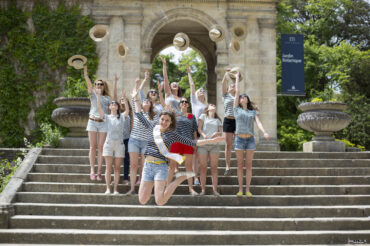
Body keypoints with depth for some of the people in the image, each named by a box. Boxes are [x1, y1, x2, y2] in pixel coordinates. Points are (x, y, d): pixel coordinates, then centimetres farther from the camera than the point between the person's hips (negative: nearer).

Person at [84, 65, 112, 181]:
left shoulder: (107, 98, 14)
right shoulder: (93, 94, 8)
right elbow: (88, 83, -7)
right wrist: (85, 72, -19)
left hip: (103, 123, 1)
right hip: (92, 121, -1)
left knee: (101, 147, 0)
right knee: (93, 146, 1)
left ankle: (99, 172, 4)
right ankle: (92, 171, 6)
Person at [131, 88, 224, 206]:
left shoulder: (172, 134, 1)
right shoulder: (153, 128, 9)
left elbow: (192, 142, 1)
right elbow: (139, 115, 21)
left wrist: (211, 140, -5)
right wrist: (136, 98, 25)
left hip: (161, 166, -4)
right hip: (147, 165, 4)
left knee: (160, 202, -14)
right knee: (142, 201, 0)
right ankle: (156, 183, 25)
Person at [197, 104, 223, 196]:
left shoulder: (218, 120, 19)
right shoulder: (203, 116, 11)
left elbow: (221, 133, 12)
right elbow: (199, 128, 2)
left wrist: (217, 133, -11)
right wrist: (203, 135, -17)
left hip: (214, 144, 2)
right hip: (203, 144, -2)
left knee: (214, 168, -1)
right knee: (203, 168, -1)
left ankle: (215, 190, 1)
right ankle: (203, 190, 4)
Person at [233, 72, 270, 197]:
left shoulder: (253, 112, 12)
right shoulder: (237, 109, 8)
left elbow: (258, 123, -4)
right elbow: (237, 92, 9)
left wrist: (264, 132, -22)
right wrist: (237, 77, 16)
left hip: (250, 140, 1)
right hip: (239, 139, -1)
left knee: (249, 166, 2)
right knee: (240, 166, 1)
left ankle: (248, 190, 4)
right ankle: (240, 189, 5)